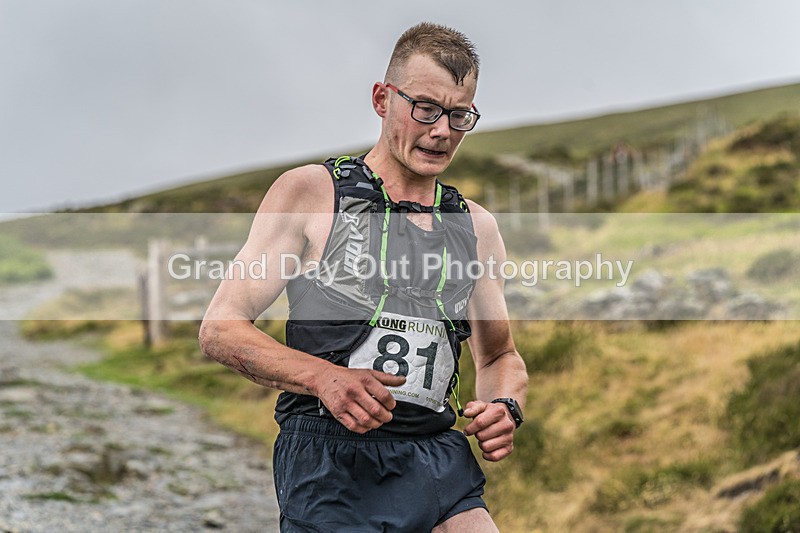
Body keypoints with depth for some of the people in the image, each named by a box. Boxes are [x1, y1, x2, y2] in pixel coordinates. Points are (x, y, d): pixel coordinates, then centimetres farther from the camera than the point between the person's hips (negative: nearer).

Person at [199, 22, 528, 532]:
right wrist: (324, 377, -18)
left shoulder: (477, 227, 17)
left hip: (442, 465, 4)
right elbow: (221, 328, -2)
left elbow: (500, 357, 28)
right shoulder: (310, 193, 3)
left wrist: (505, 409, 4)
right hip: (332, 461, -4)